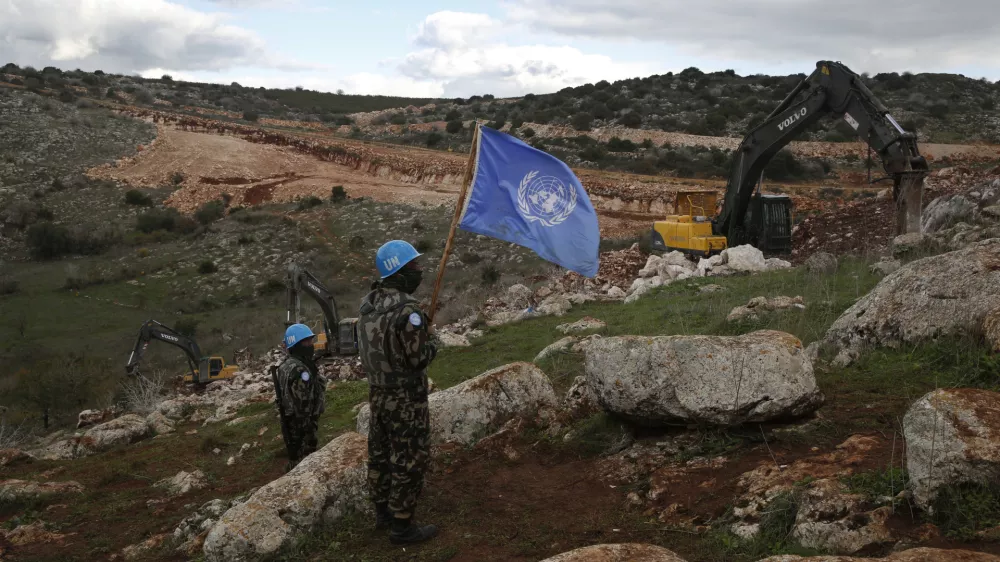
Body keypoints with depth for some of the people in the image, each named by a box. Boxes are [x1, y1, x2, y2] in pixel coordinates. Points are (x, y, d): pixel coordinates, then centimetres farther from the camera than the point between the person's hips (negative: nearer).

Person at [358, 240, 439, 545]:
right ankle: (401, 526, 13)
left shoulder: (368, 303, 1)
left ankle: (383, 511, 35)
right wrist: (431, 339, 0)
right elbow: (419, 358, -21)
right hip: (405, 398, -8)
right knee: (409, 460, 4)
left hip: (377, 393, 8)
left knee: (380, 453, 20)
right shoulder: (407, 311, -25)